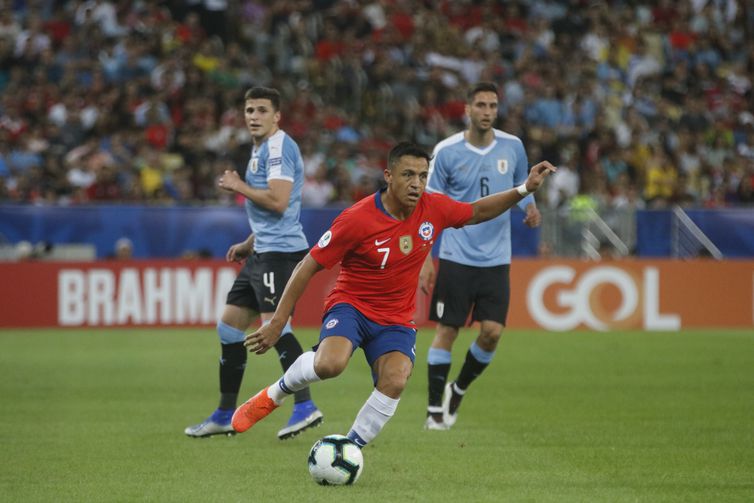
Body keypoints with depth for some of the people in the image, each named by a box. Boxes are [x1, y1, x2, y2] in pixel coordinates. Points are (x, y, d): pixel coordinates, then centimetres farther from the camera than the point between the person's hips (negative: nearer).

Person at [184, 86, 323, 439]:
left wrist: (238, 186, -10)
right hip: (263, 252, 11)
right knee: (229, 326, 11)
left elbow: (278, 201, -22)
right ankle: (225, 415, 18)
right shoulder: (260, 149, 20)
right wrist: (249, 244, 24)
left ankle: (305, 406, -19)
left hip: (280, 251, -11)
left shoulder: (279, 146, -12)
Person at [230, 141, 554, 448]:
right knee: (330, 364, -34)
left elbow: (477, 212, 18)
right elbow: (308, 267, -12)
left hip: (396, 320, 4)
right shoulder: (357, 220, -19)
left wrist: (524, 189, 6)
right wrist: (277, 323, -13)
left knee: (395, 382, -25)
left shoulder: (434, 209, -5)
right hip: (350, 306, -4)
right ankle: (272, 396, -3)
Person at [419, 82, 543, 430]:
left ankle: (459, 389, 18)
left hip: (496, 259, 2)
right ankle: (435, 408, 7)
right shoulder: (446, 151, -5)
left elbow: (521, 185, 20)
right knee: (446, 331, -2)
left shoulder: (512, 147, 3)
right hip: (456, 258, -2)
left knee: (492, 332, -6)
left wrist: (529, 207, -4)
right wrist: (425, 261, -5)